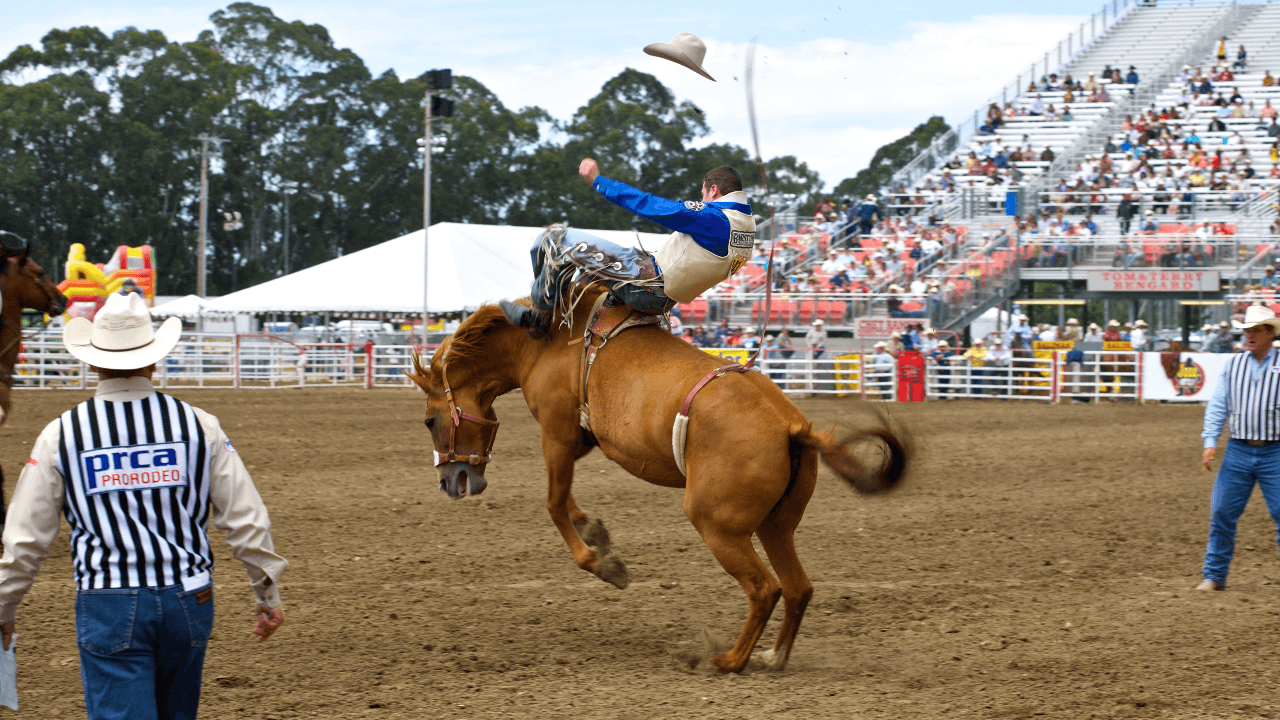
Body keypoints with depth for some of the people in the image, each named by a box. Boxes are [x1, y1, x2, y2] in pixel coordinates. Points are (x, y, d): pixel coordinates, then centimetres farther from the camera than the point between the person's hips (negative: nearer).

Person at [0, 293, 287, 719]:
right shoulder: (199, 426, -2)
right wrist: (268, 593, 12)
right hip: (188, 602, 3)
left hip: (108, 608, -3)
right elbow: (246, 520, -1)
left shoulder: (61, 435, -4)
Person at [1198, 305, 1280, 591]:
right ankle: (1214, 576, 12)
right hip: (1238, 450, 3)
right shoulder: (1233, 364, 7)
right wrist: (1210, 442, -1)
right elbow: (1217, 406, 9)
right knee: (1221, 513, 2)